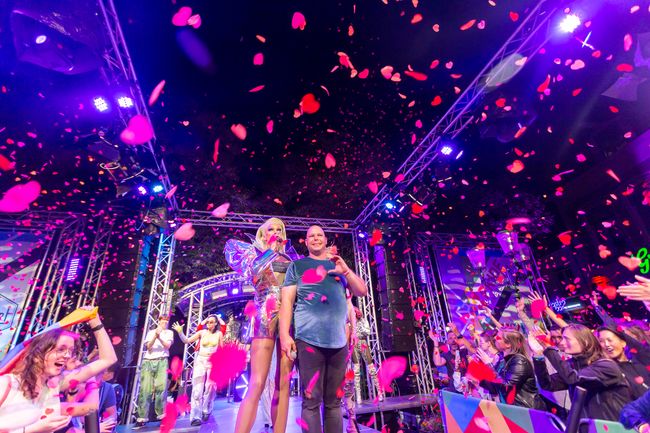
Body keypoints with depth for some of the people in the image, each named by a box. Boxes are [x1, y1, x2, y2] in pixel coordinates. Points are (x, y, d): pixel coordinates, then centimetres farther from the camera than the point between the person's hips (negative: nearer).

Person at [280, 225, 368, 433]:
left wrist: (346, 271, -2)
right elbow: (286, 301, 2)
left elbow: (362, 292, 13)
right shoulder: (297, 266, 9)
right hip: (309, 339, -3)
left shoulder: (338, 266, 18)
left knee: (333, 401, 11)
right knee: (311, 401, -1)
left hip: (338, 341, 4)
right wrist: (284, 335, -8)